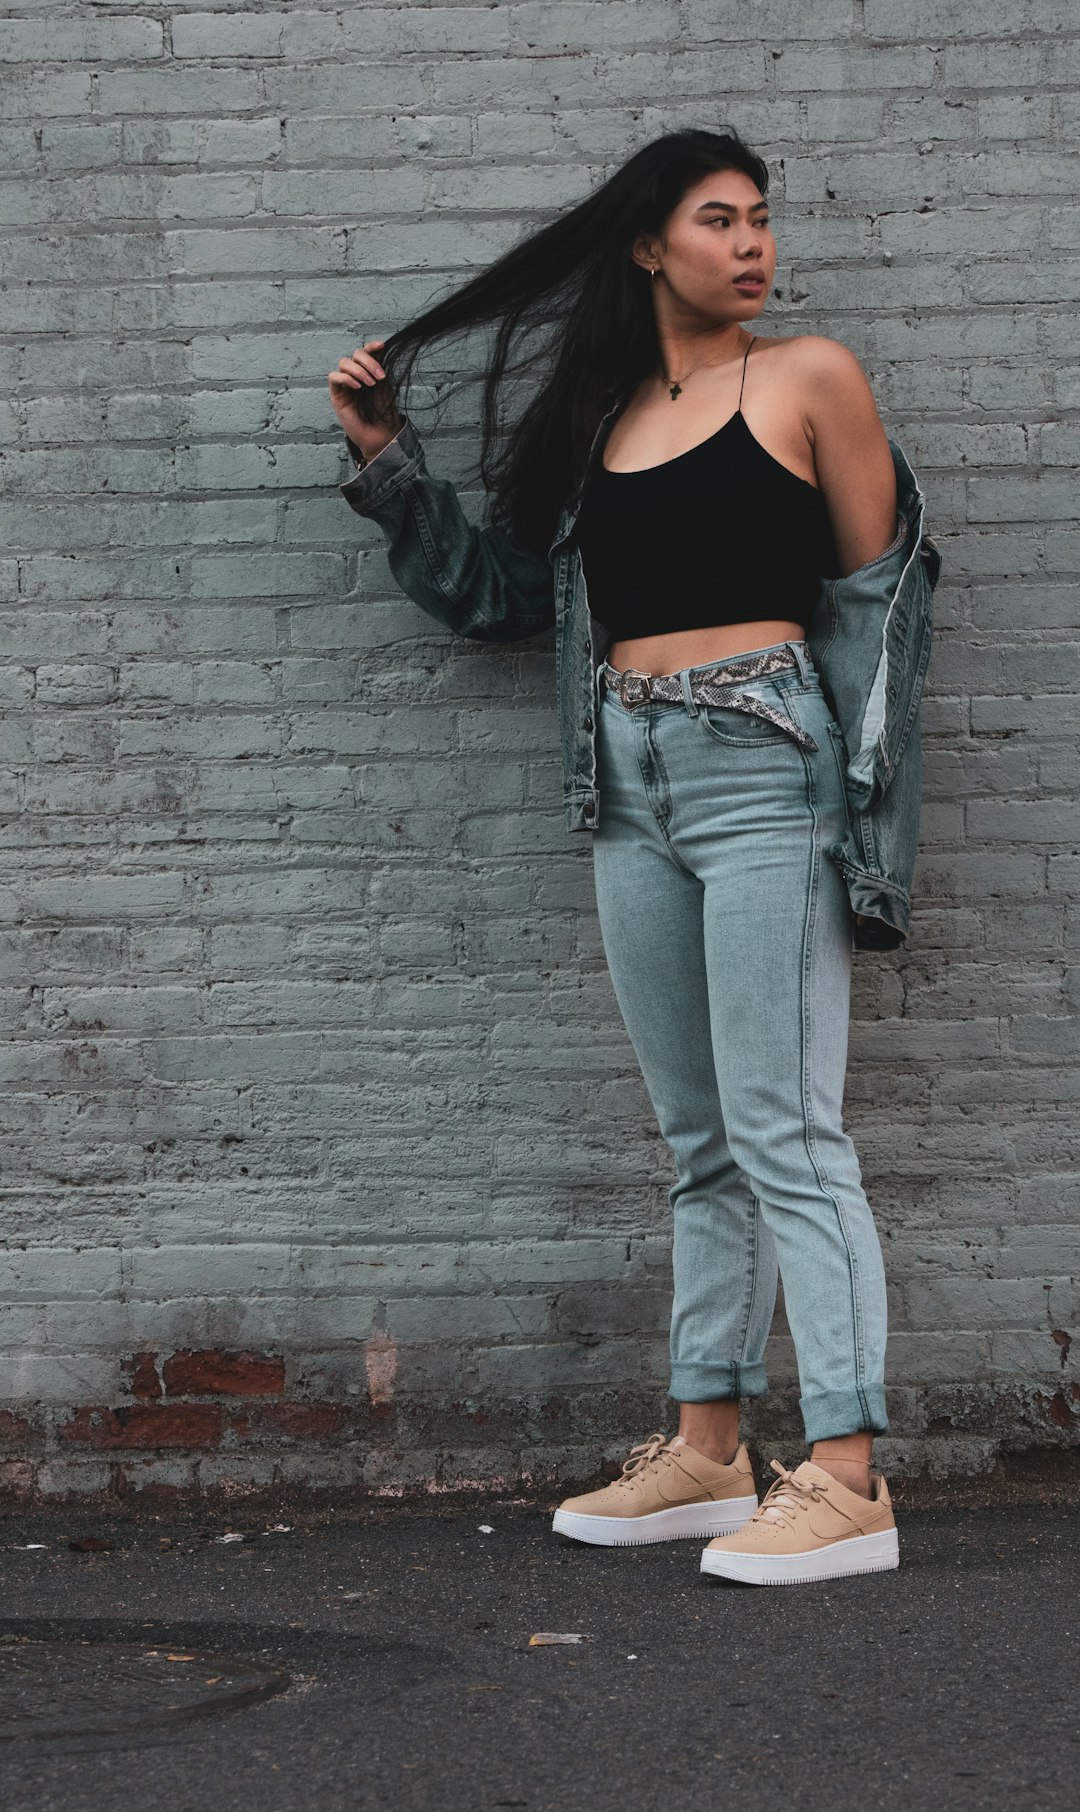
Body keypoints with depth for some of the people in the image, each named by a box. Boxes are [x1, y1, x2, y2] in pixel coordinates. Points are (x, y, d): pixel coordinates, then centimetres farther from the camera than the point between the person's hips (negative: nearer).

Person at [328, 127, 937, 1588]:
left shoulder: (808, 377, 2)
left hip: (762, 764, -6)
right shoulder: (595, 415, 16)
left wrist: (865, 808, -5)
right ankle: (707, 1454, 17)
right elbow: (498, 588, 24)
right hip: (632, 782, 6)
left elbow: (877, 597, 1)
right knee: (701, 1143, 10)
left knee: (784, 1136, -11)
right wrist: (387, 461, 18)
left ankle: (847, 1481, -10)